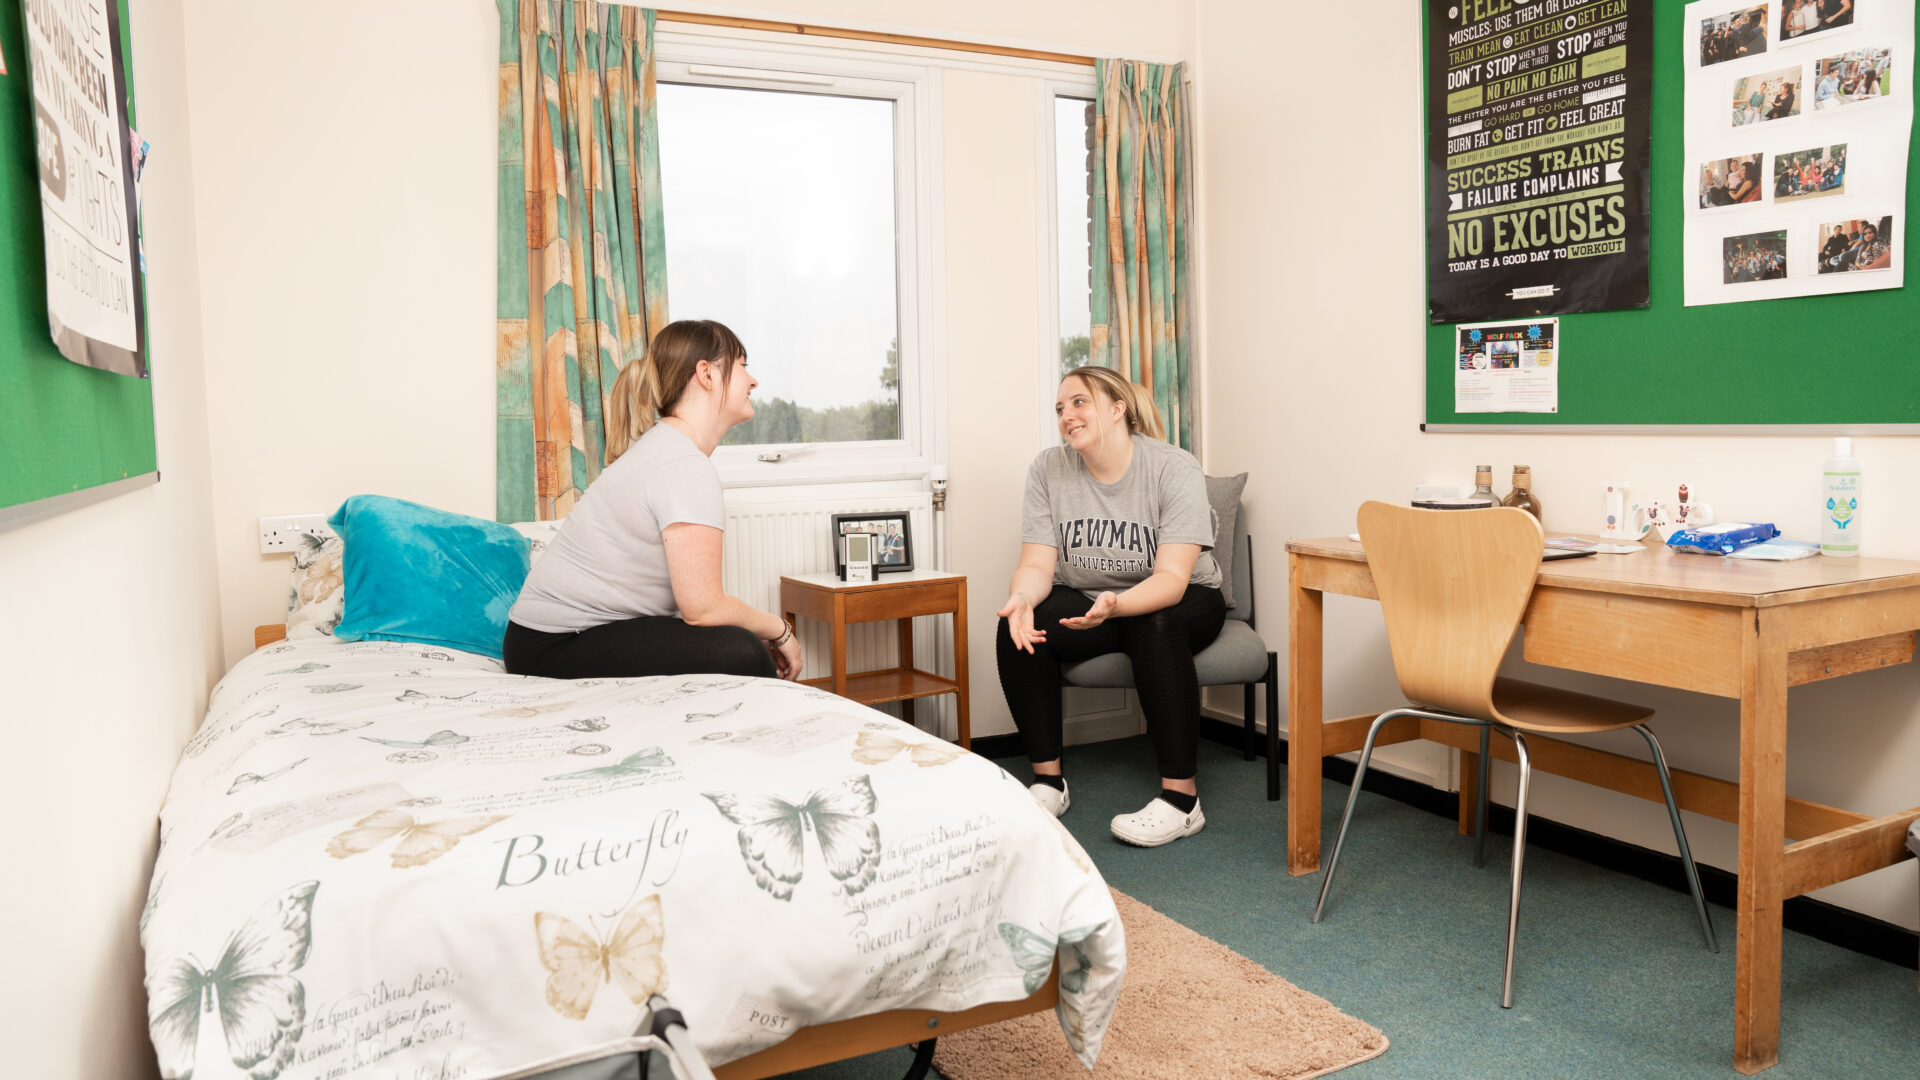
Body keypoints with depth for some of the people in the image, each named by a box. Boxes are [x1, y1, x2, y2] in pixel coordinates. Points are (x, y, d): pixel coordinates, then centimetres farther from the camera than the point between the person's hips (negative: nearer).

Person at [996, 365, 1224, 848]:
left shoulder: (1175, 469, -18)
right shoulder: (1049, 469, -7)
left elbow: (1171, 578, -27)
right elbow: (1037, 564, -11)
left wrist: (1116, 605, -48)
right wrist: (1022, 599, -36)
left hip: (1183, 602, -3)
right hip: (1084, 602, 3)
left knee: (1154, 627, -37)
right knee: (1017, 629, -25)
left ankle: (1181, 798, -28)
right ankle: (1048, 781, -13)